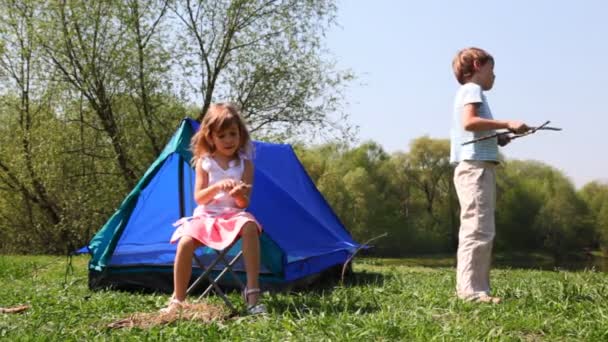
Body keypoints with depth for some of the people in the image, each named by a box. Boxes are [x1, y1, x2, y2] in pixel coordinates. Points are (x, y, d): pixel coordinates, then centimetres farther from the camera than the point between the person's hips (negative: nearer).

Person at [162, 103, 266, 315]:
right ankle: (177, 300, -13)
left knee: (249, 226, -36)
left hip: (233, 215, 0)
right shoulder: (204, 162, 4)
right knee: (185, 242, -29)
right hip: (206, 216, 1)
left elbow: (244, 203, 0)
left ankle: (252, 292, -33)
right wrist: (217, 187, -20)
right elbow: (198, 198, -1)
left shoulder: (245, 164, 4)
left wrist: (240, 194, -24)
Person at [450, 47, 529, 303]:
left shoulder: (467, 91, 25)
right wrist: (507, 124, -18)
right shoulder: (472, 89, -3)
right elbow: (469, 121, -21)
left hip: (477, 168, 11)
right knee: (479, 230, -15)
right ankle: (471, 289, -18)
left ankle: (474, 288, 12)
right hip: (476, 167, -11)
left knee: (476, 231, 10)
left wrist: (497, 139, 12)